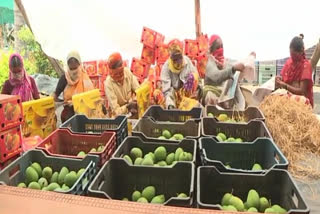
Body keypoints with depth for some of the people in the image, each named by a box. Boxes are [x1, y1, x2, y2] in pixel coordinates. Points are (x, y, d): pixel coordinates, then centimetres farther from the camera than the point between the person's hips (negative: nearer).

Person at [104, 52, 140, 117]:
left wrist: (135, 101, -28)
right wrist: (128, 107, -40)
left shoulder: (127, 71, -12)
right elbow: (116, 111, -23)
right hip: (120, 114, -4)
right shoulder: (108, 84, -24)